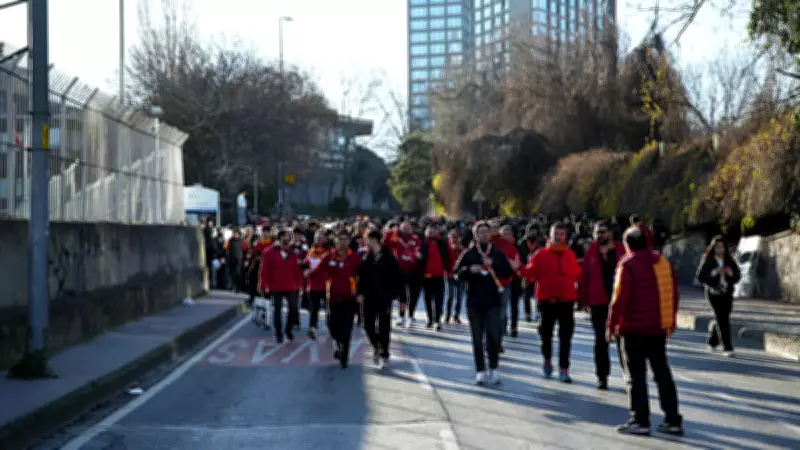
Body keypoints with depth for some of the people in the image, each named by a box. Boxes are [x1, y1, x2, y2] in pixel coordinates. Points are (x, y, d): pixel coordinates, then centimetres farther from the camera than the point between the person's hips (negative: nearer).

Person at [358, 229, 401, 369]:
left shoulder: (388, 257, -7)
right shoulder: (366, 257, 4)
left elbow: (396, 277, -5)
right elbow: (361, 276, 5)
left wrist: (392, 293, -9)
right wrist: (360, 293, -2)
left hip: (384, 298, -4)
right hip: (368, 297, 4)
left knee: (384, 327, -2)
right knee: (368, 325, 7)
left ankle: (384, 355, 6)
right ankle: (376, 346, 32)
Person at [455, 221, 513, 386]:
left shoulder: (497, 254, 7)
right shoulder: (468, 253, 5)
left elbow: (508, 271, -1)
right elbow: (458, 272, 0)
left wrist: (493, 264, -15)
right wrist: (470, 270, -19)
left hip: (493, 301, 0)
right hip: (474, 301, 0)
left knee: (493, 335, -12)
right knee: (477, 338, 4)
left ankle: (494, 369, 0)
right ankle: (480, 371, 10)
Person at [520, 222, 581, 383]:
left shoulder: (570, 255, 8)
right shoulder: (541, 254, 1)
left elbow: (577, 275, 8)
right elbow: (531, 273, -3)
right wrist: (521, 269, -20)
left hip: (566, 300, 1)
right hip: (547, 299, -1)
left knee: (565, 336, -2)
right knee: (546, 332, 9)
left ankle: (564, 369, 0)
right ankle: (547, 360, 34)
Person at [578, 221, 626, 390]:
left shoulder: (622, 251, -1)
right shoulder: (590, 253, 4)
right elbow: (584, 278, 3)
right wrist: (584, 300, -1)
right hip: (598, 303, 1)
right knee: (601, 341, 7)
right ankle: (602, 376, 14)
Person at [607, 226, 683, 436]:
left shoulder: (628, 264, -12)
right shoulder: (663, 262, 7)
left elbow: (620, 298, -16)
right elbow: (674, 294, 12)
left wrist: (611, 325, -8)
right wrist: (671, 321, 23)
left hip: (634, 328, -6)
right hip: (658, 327, 6)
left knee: (636, 374, 0)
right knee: (662, 372, 12)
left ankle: (640, 421, -1)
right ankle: (673, 420, 12)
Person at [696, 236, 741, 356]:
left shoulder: (729, 260, 8)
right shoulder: (707, 261, -2)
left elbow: (738, 275, 8)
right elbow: (700, 276, -6)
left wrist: (731, 273, -13)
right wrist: (714, 273, -18)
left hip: (727, 293, 4)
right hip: (714, 292, -4)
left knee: (722, 318, 9)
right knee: (721, 319, -9)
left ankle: (712, 341, 34)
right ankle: (727, 348, -8)